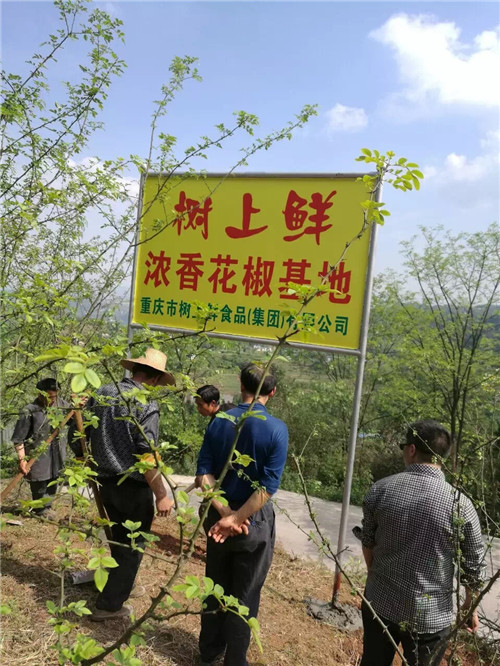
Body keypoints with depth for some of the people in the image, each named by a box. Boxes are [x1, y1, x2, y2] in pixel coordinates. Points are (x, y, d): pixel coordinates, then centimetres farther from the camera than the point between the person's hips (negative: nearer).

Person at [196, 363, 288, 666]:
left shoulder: (218, 422, -6)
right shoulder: (277, 429, -17)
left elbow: (204, 474, -10)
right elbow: (268, 487, -22)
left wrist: (225, 512, -14)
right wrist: (236, 518, -18)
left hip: (219, 516, 4)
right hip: (255, 520, -4)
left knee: (216, 587, 21)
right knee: (245, 595, 13)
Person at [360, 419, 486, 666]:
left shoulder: (380, 489, -11)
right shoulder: (460, 505, -16)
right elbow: (474, 566, -4)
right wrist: (470, 605, 15)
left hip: (379, 604, 2)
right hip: (431, 615, -1)